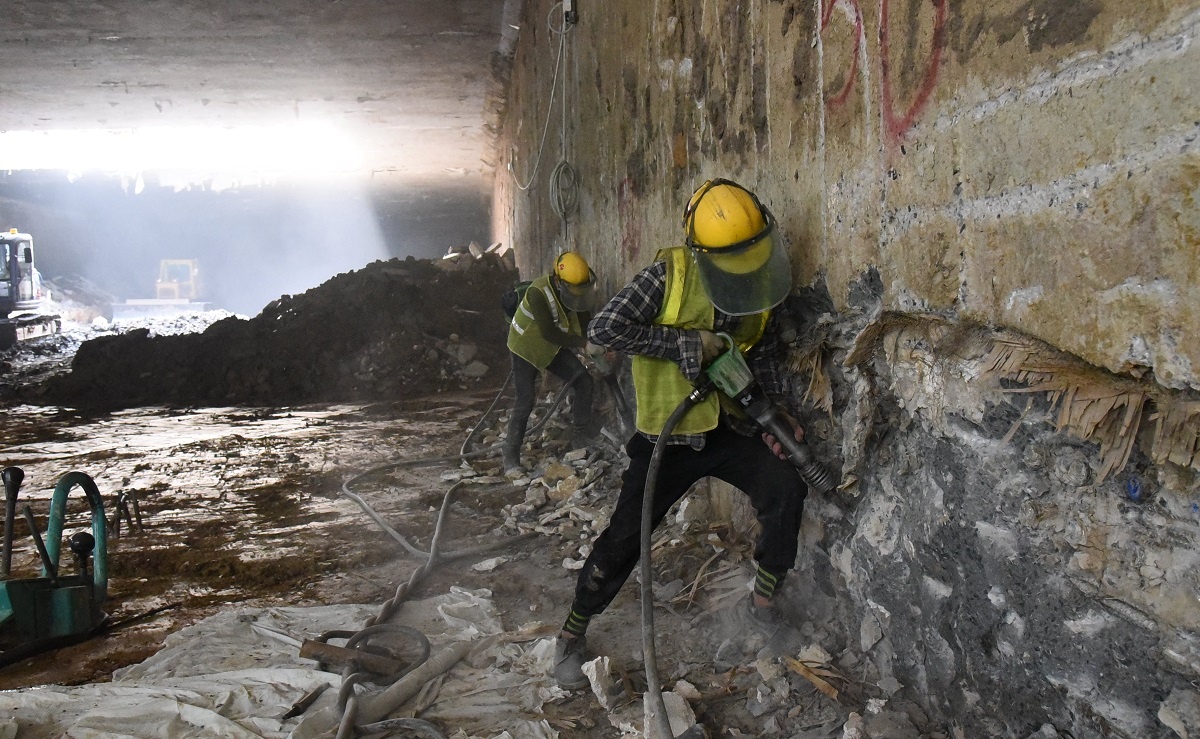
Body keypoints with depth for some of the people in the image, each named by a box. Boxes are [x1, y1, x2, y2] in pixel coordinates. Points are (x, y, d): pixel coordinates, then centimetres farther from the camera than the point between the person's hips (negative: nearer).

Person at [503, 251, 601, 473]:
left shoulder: (575, 291, -14)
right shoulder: (538, 292, -34)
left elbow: (585, 321, -6)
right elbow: (549, 333, -38)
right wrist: (583, 343, -40)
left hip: (553, 348, 6)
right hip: (527, 348, -6)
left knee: (583, 380, -11)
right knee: (525, 401, -7)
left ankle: (583, 435, -1)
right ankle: (510, 453, 8)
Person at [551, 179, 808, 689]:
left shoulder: (762, 286, 0)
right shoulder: (669, 274, -16)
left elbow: (765, 357, 11)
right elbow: (604, 329, -25)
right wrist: (688, 344, -24)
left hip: (730, 429, 4)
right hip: (668, 436, -4)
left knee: (786, 487, -19)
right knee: (624, 538, -2)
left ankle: (762, 600, 3)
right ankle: (572, 635, 19)